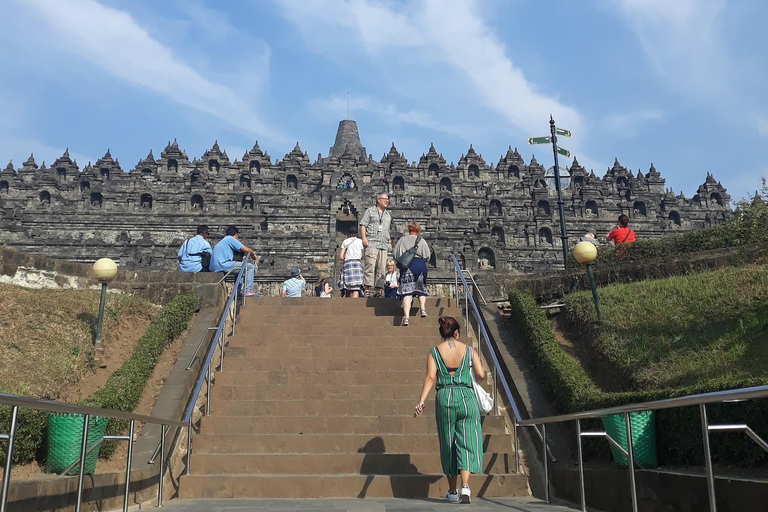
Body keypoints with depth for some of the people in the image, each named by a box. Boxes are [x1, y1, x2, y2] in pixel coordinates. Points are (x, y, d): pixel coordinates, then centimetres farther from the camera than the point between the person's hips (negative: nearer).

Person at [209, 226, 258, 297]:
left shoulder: (223, 240, 29)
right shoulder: (231, 239, 1)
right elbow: (246, 250, -5)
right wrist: (253, 254, 16)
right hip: (223, 265, -10)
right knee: (250, 266, -3)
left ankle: (239, 290, 28)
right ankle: (248, 291, -7)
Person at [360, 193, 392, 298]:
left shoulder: (388, 215, 25)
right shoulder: (370, 211, 9)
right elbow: (363, 225, 2)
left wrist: (389, 242, 19)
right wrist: (364, 238, -11)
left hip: (383, 245, 6)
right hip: (372, 243, -5)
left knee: (382, 269, 0)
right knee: (370, 266, -14)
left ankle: (379, 291, 3)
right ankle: (367, 290, -15)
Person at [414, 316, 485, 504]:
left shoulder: (434, 352, 2)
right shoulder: (469, 350, 3)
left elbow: (430, 378, -9)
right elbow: (481, 375, -2)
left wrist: (421, 400, -13)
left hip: (444, 398, 1)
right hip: (466, 397, -1)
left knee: (448, 445, 12)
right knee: (467, 443, 2)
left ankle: (452, 491, 23)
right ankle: (465, 487, -15)